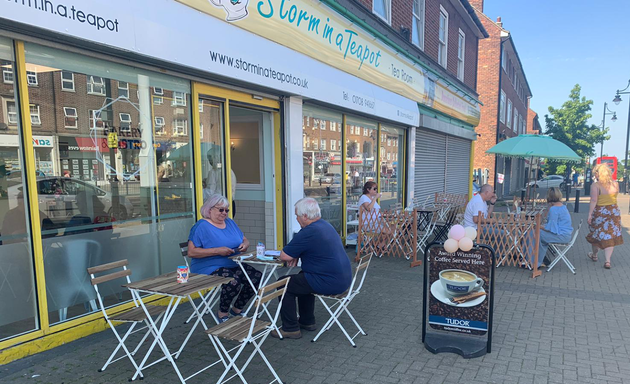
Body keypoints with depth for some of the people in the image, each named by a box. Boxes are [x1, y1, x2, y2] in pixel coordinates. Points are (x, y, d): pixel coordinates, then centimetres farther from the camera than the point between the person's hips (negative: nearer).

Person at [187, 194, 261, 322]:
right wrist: (217, 251, -21)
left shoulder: (230, 223, 15)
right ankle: (223, 315, -4)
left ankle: (237, 309, 9)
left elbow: (245, 240, 21)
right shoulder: (201, 226, -7)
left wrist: (244, 245, -5)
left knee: (257, 277, -13)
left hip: (233, 265, 7)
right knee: (233, 282, -33)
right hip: (210, 267, -7)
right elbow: (191, 252, -15)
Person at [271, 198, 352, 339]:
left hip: (330, 283, -10)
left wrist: (293, 254, 7)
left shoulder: (309, 232, -20)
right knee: (302, 277, 31)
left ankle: (290, 329, 11)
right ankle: (307, 321, 36)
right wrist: (296, 255, 7)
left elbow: (284, 256, -15)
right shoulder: (326, 225, 11)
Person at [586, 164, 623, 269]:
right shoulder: (615, 184, 0)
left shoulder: (595, 185, -14)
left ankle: (594, 255, 34)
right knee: (611, 236, 9)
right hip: (614, 211, 4)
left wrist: (590, 215, -16)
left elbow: (593, 201, -19)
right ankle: (607, 261, 4)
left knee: (597, 234, 14)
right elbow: (614, 196, 15)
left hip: (600, 212, -3)